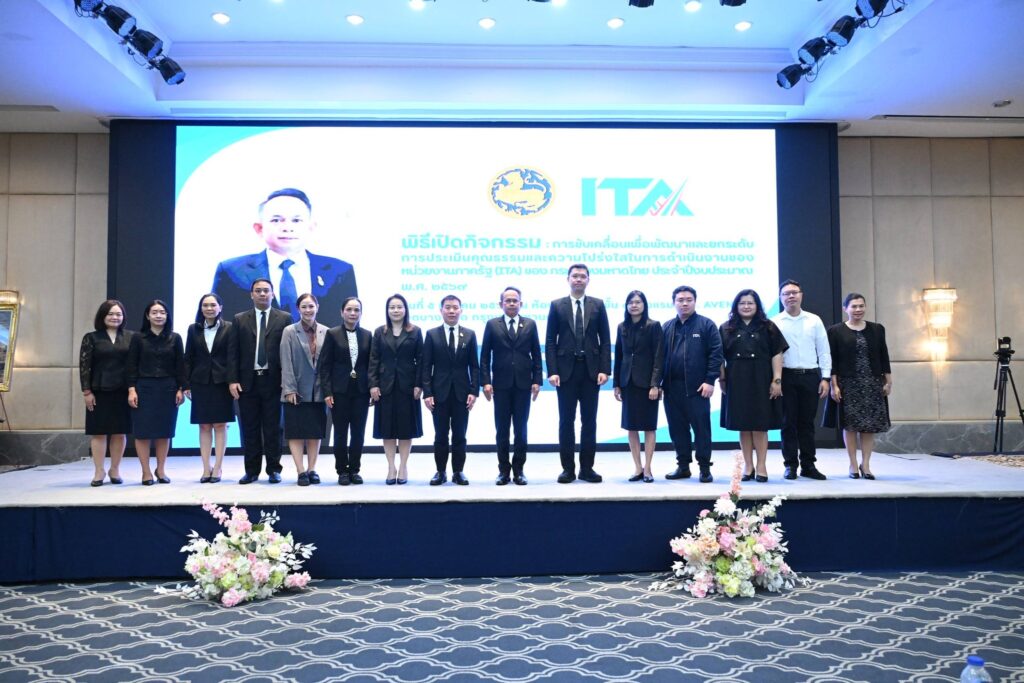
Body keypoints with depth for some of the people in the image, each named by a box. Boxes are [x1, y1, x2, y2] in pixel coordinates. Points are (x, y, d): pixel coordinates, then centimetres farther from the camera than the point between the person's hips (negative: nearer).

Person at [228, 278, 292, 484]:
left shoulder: (284, 319, 4)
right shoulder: (240, 320, 9)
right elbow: (234, 353, 6)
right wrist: (232, 380, -3)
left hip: (273, 381, -2)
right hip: (247, 381, 2)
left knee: (273, 428, 3)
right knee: (250, 429, 6)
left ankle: (274, 469, 12)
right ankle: (251, 470, 14)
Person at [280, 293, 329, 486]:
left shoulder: (325, 332, 4)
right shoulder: (289, 332, -1)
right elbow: (286, 363, -5)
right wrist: (289, 389, -12)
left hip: (318, 391, 2)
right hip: (297, 390, -2)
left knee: (316, 432, 7)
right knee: (296, 432, 0)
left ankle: (312, 470, 16)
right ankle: (301, 471, 4)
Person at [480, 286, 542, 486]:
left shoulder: (530, 325, 8)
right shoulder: (492, 325, 5)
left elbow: (536, 355, 7)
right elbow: (485, 356, 3)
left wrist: (537, 380, -1)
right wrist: (486, 382, -6)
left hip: (523, 385, 0)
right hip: (501, 385, 0)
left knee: (521, 429, 4)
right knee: (502, 430, 4)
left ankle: (518, 470, 13)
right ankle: (503, 470, 13)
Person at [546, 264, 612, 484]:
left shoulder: (598, 305, 7)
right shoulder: (557, 306, 4)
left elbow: (605, 340, 4)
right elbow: (550, 341, 1)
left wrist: (604, 369, -6)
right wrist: (552, 371, -8)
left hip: (590, 370, 1)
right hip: (566, 370, -1)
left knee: (589, 420, 5)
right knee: (566, 420, 3)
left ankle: (587, 468, 13)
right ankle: (568, 468, 10)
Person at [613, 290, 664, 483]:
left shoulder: (654, 326, -3)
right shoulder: (622, 327, 9)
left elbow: (659, 357, -8)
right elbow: (618, 356, 10)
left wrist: (655, 384, -15)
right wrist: (616, 384, 6)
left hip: (647, 382, -4)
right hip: (628, 382, 4)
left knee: (649, 426, 2)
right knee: (631, 426, 5)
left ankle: (647, 468, 8)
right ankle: (637, 467, 12)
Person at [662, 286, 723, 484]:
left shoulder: (706, 325, 1)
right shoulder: (667, 327, 12)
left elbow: (716, 353, -5)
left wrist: (710, 381, -12)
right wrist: (659, 382, 5)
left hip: (697, 387, -4)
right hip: (672, 387, 4)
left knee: (701, 427, 0)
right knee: (677, 428, 9)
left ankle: (705, 468, 8)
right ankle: (683, 466, 19)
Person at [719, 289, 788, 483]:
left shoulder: (767, 327, 4)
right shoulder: (726, 328, 7)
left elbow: (776, 354, -1)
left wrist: (777, 380, -8)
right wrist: (721, 379, 0)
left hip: (761, 381, -1)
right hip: (736, 381, 1)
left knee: (760, 425, 0)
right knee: (743, 425, 5)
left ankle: (761, 466, 9)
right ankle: (748, 466, 13)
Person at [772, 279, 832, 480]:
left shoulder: (814, 320, 8)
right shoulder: (774, 323, 2)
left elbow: (824, 351, 8)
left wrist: (825, 378, 1)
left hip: (811, 376, 2)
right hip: (787, 376, -2)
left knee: (807, 422, 7)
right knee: (788, 422, 3)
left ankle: (808, 465, 14)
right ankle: (790, 465, 11)